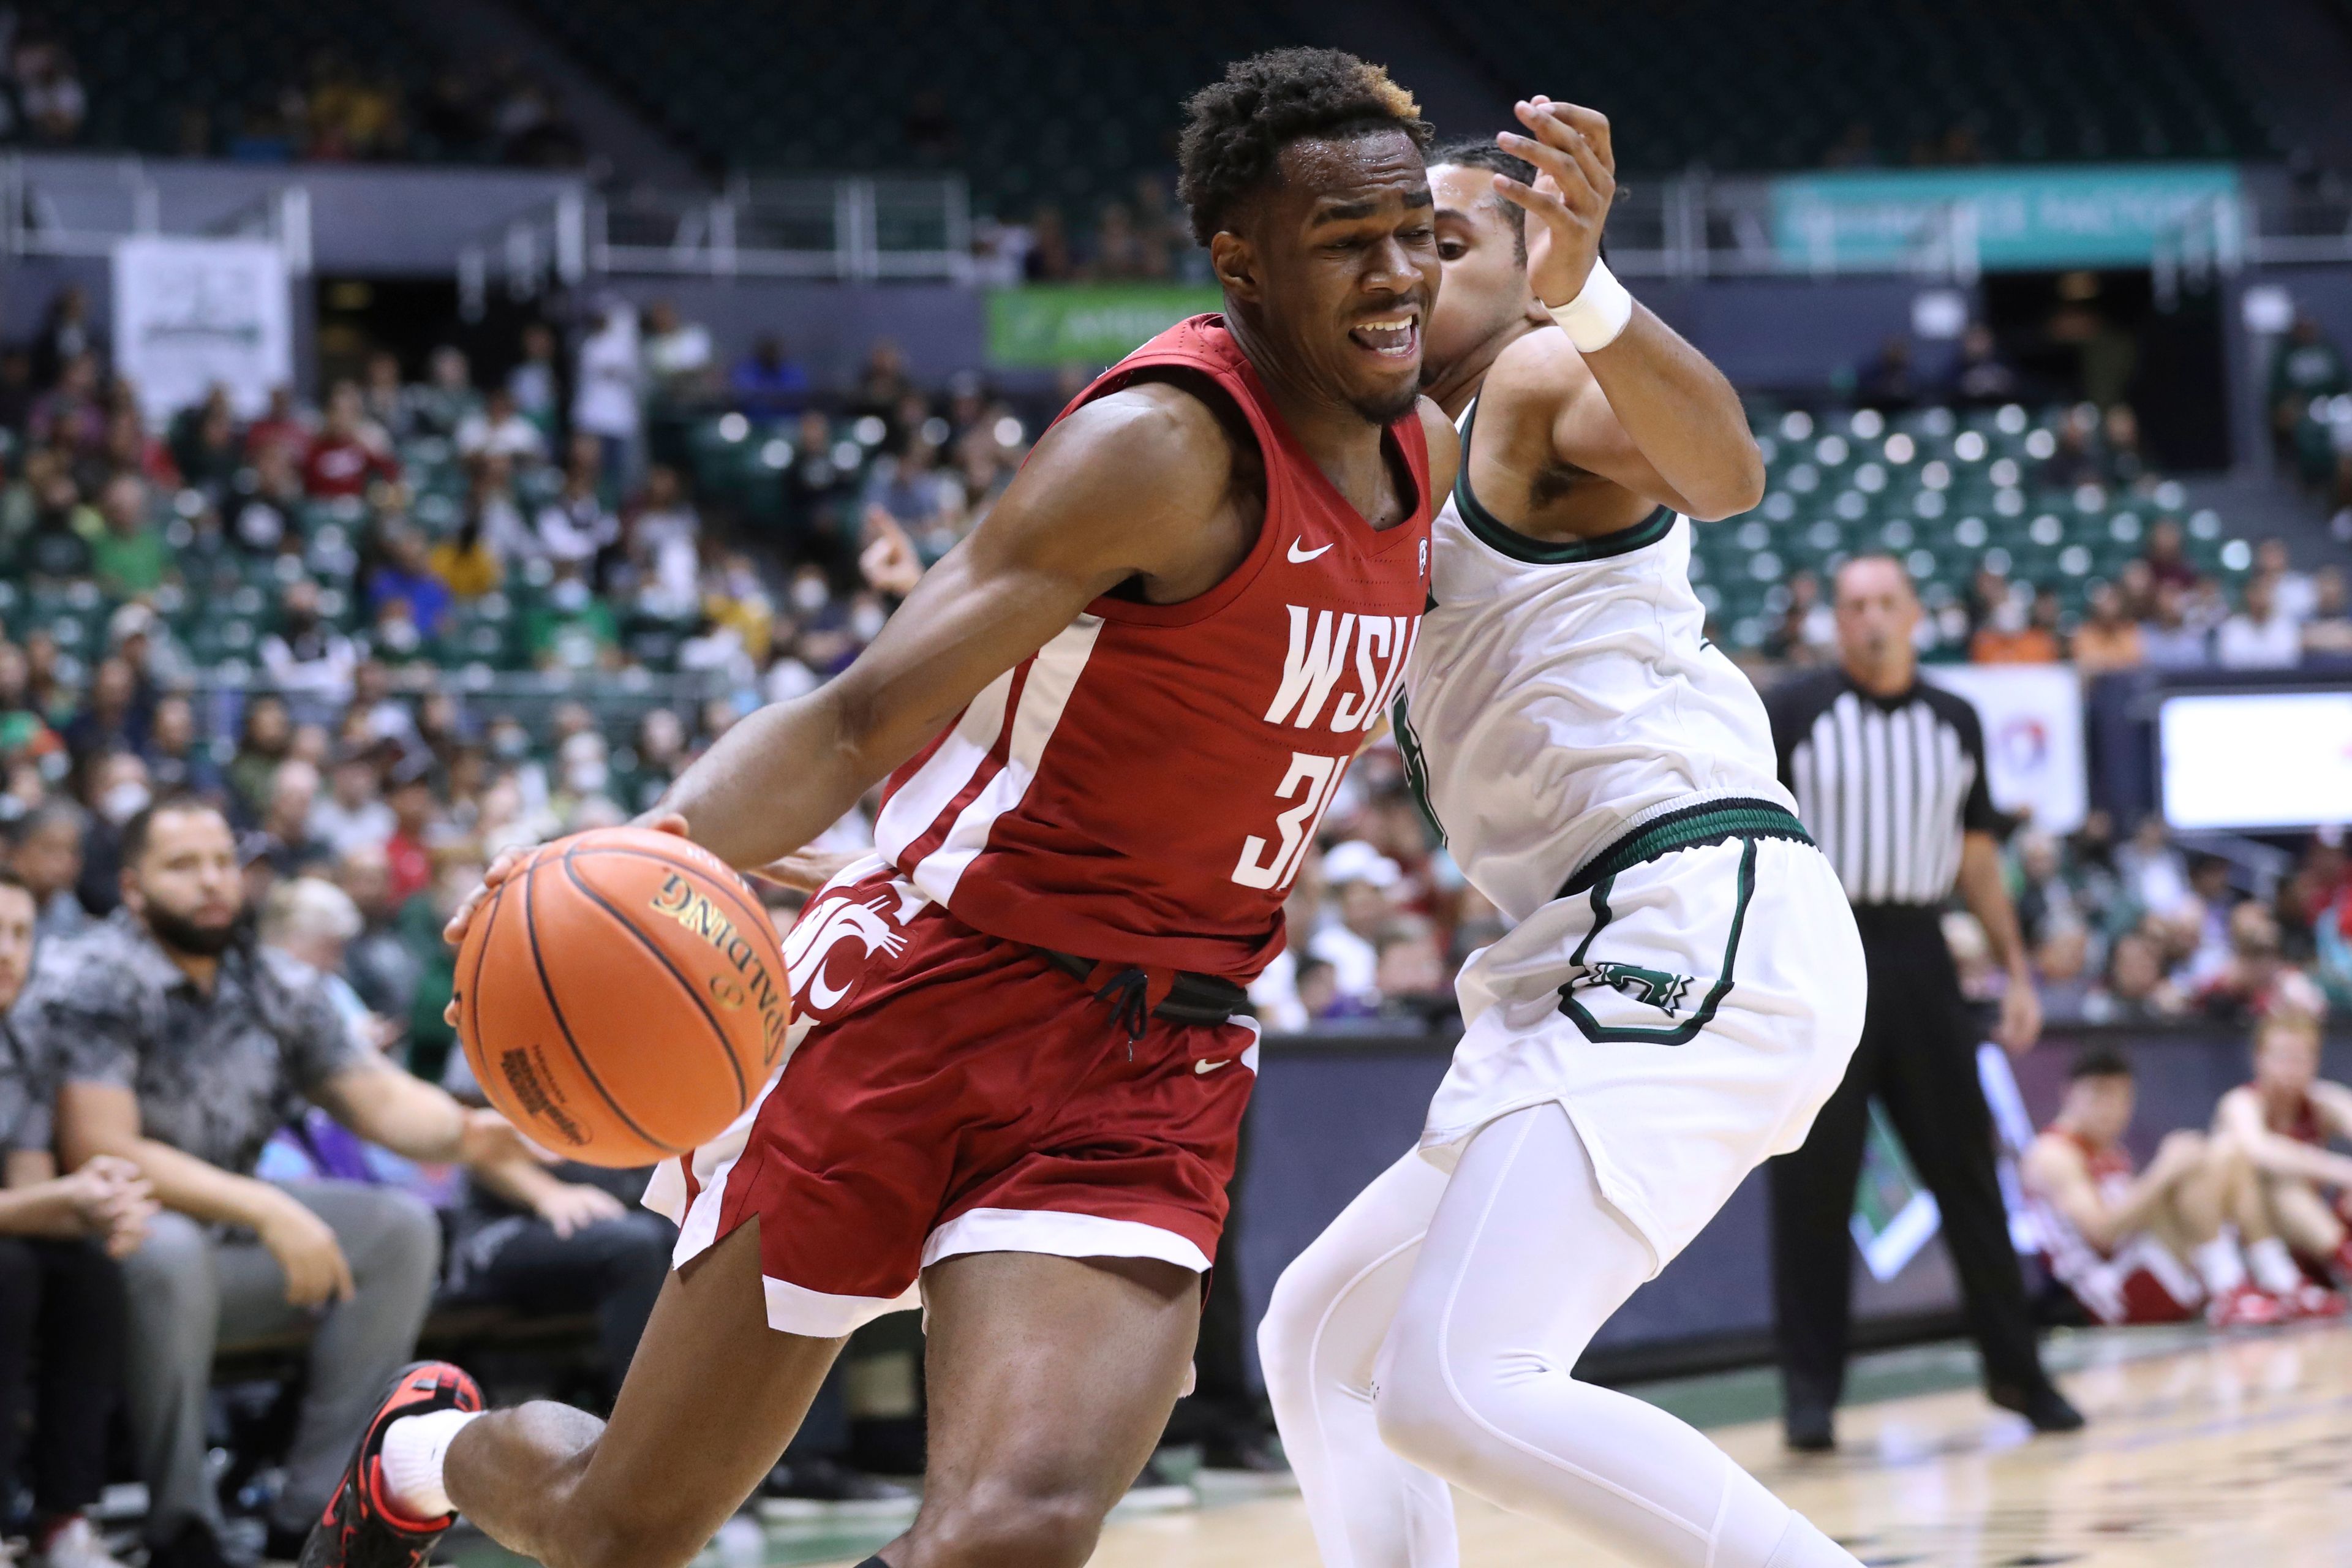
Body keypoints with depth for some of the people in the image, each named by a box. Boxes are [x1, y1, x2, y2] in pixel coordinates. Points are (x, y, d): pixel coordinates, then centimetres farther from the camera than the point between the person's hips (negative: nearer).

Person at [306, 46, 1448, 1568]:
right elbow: (860, 718, -22)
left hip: (1145, 1075, 5)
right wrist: (653, 857, -38)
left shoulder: (1425, 451, 6)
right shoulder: (1166, 445, -17)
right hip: (931, 999, -5)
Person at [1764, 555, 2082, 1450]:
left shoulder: (1955, 724, 11)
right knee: (1814, 1180, -4)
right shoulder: (1794, 712, -1)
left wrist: (2017, 972, 11)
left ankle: (2013, 1367, 17)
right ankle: (1811, 1387, 2)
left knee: (1965, 1167, 6)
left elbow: (1978, 859, 16)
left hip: (1918, 957, 3)